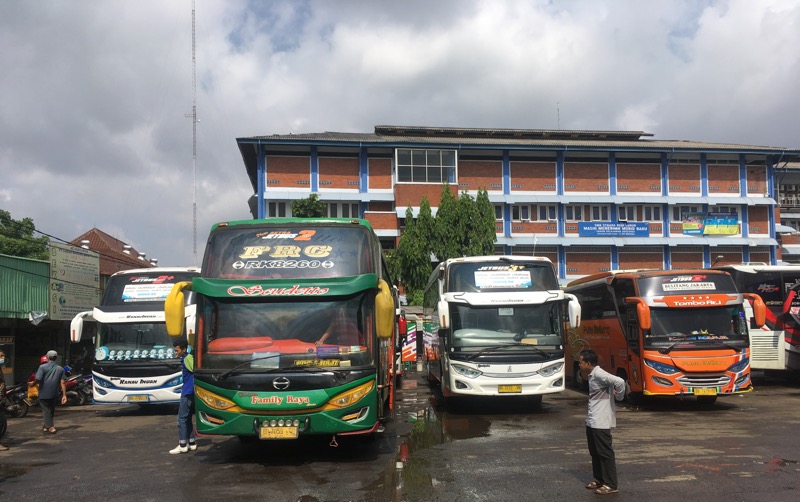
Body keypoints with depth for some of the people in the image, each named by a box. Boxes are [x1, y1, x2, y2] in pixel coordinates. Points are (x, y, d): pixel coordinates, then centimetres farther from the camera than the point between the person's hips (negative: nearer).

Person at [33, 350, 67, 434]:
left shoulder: (43, 367, -9)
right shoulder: (60, 369, 4)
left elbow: (38, 380, -19)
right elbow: (62, 382, -2)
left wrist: (32, 384, 2)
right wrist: (64, 395, -2)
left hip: (44, 394, -5)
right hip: (54, 395, 5)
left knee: (46, 410, 0)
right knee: (51, 410, 19)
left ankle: (51, 427, -11)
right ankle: (46, 425, 34)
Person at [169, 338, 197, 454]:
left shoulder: (187, 358, -14)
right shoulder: (186, 358, 15)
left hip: (188, 393, -10)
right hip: (188, 392, 10)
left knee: (182, 418, -5)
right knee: (187, 418, 13)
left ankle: (182, 445, -2)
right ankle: (192, 443, 17)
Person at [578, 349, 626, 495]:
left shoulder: (599, 374, -19)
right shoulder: (592, 375, 12)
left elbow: (619, 382, -28)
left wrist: (618, 397, -14)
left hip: (601, 421, -10)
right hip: (592, 421, 10)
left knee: (605, 452, -3)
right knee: (594, 452, 16)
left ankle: (611, 485, 4)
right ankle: (599, 479, 28)